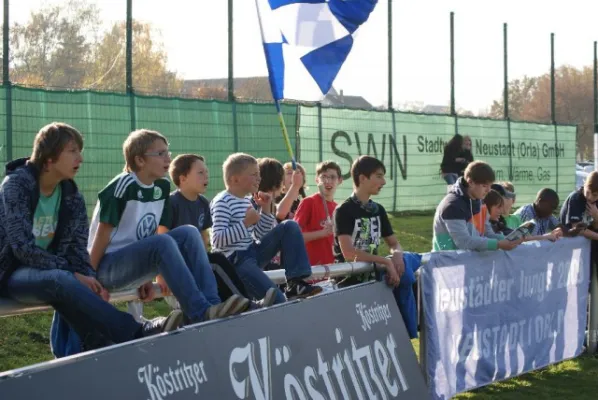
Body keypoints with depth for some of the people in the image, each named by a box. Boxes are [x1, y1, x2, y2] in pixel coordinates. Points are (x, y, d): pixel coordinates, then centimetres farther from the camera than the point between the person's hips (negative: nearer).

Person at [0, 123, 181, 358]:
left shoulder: (72, 196, 4)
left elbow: (77, 248, -1)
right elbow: (23, 246, -22)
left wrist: (88, 278, -23)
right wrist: (73, 275, -26)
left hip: (52, 274, 7)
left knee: (71, 291, -28)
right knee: (61, 280, -36)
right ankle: (137, 335, -42)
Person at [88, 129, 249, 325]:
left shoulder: (161, 188, 5)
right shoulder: (124, 185, -17)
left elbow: (159, 232, 10)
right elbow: (102, 235, -15)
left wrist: (148, 275, 5)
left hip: (136, 260, 7)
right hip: (106, 267, -7)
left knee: (188, 233, -12)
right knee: (162, 242, -32)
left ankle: (211, 303, -22)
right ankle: (200, 313, -36)